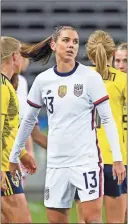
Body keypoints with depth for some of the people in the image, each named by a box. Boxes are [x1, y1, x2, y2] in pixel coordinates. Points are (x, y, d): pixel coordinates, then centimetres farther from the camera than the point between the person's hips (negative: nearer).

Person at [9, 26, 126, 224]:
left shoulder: (91, 77, -5)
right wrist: (14, 156, 18)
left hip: (87, 160, -4)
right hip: (56, 163, 4)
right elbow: (29, 120, 16)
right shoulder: (42, 80, 5)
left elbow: (107, 119, -5)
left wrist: (117, 158, -11)